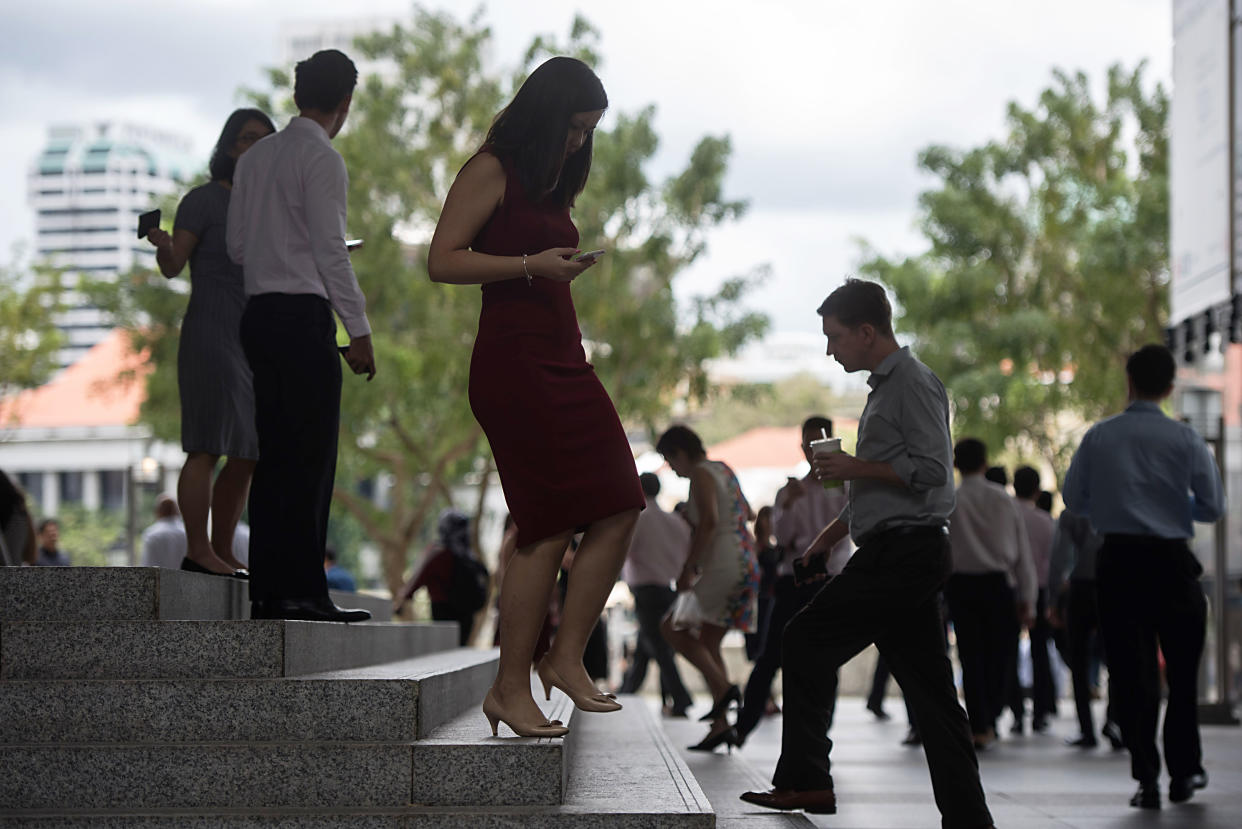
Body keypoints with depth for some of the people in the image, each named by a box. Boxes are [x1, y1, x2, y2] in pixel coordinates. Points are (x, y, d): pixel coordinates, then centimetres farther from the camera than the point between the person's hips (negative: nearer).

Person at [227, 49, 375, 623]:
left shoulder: (254, 157, 16)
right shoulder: (322, 160, -8)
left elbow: (237, 246, 17)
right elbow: (331, 249, -12)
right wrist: (359, 330, -10)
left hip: (258, 312, 8)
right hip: (303, 314, -8)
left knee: (274, 455, 9)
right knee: (311, 457, -7)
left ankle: (267, 590, 9)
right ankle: (303, 592, -9)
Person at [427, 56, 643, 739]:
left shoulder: (553, 183, 22)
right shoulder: (492, 170, -4)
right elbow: (443, 261, -12)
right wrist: (532, 264, -16)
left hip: (562, 361, 9)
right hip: (512, 358, -9)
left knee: (618, 510, -3)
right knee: (550, 527, -11)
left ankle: (566, 658, 3)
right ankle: (510, 688, -4)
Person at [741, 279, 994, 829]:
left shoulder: (913, 383, -9)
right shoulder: (886, 387, 22)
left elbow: (929, 470, -19)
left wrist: (855, 468, -13)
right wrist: (830, 534, 25)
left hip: (903, 553, -10)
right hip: (899, 555, 10)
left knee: (806, 641, -6)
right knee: (928, 687, 6)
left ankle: (804, 780, 0)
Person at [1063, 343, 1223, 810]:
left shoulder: (1098, 437, 0)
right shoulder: (1186, 440, -5)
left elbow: (1074, 499, 6)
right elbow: (1213, 507, -2)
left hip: (1118, 561, 1)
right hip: (1171, 561, -1)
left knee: (1130, 671, 4)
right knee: (1182, 670, 14)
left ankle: (1146, 779, 0)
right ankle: (1184, 772, 21)